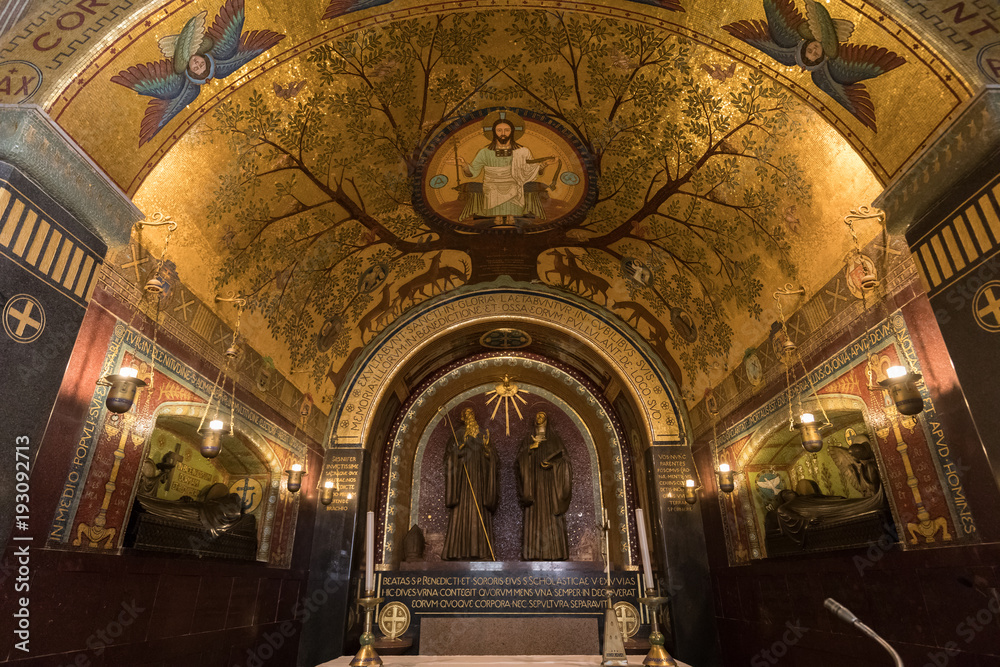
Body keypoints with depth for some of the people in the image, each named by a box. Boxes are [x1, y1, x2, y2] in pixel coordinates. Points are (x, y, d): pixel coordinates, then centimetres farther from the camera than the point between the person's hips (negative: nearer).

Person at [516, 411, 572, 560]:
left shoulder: (555, 440, 14)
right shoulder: (528, 441, 17)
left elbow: (564, 457, 5)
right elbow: (520, 458, 4)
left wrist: (552, 463, -13)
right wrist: (531, 447, -12)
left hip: (551, 483, -1)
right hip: (534, 484, 1)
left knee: (552, 517, -7)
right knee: (535, 516, -7)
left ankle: (554, 551, -7)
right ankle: (535, 552, -8)